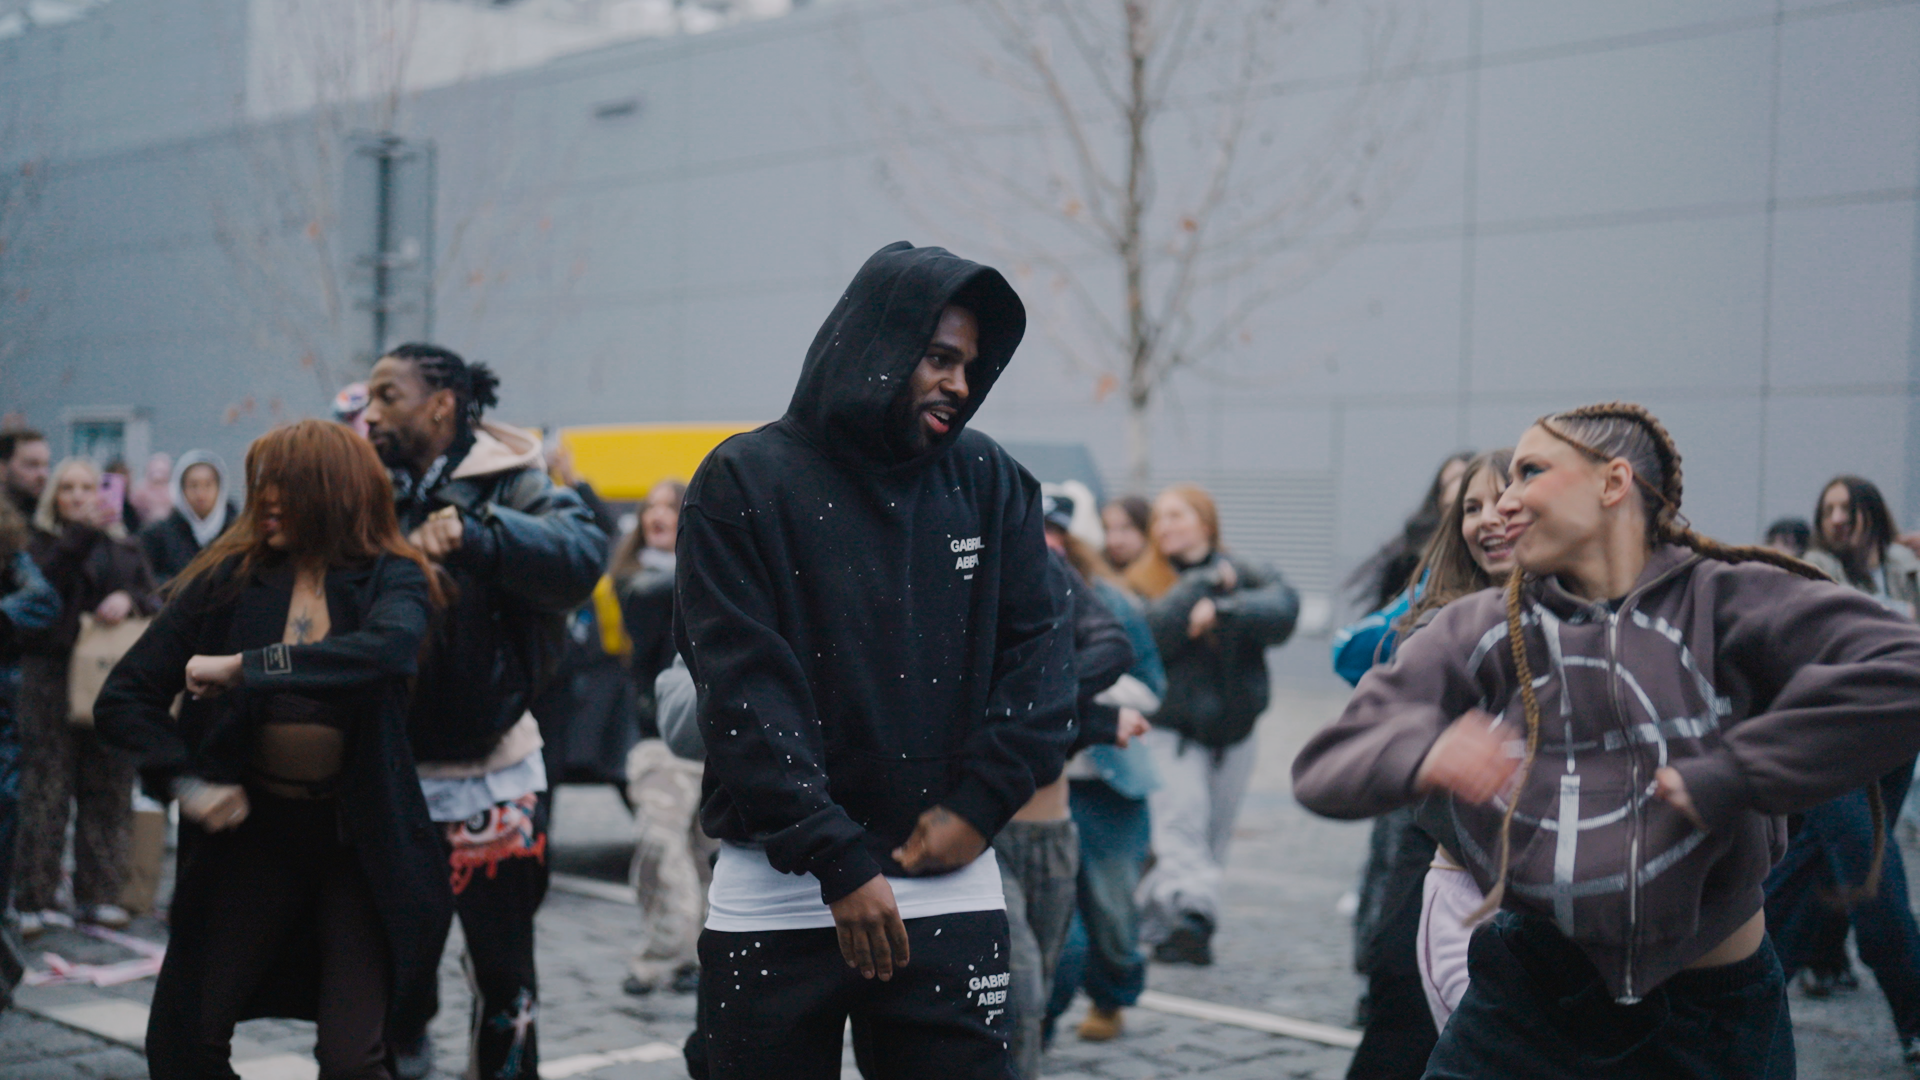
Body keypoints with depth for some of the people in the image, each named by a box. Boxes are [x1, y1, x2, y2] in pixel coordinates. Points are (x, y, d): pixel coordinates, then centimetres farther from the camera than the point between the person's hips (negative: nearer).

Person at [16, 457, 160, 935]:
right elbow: (41, 584, -13)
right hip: (50, 676, -3)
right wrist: (81, 531, -19)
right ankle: (34, 899, -2)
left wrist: (129, 600, -11)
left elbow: (155, 605, 10)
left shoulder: (124, 550, 16)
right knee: (45, 788, -6)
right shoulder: (41, 541, 7)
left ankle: (98, 894, 11)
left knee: (108, 789, 4)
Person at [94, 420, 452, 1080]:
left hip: (358, 839, -3)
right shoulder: (227, 581, 0)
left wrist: (245, 667, -28)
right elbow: (123, 699, 0)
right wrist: (185, 780, -15)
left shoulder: (392, 580, -6)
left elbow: (386, 648, -30)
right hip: (255, 830, 3)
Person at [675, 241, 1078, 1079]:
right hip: (776, 899, -2)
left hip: (949, 889, 2)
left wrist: (981, 803, -8)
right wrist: (838, 860, -15)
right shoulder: (745, 483, -4)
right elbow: (744, 691, -10)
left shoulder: (988, 482, 7)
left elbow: (1040, 645, 6)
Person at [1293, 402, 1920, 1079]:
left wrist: (1723, 775, -23)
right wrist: (1424, 753, -30)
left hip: (1712, 1018, -2)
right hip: (1530, 995, 2)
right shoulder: (1476, 634, 2)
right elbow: (1327, 763, -7)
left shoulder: (1726, 604, -8)